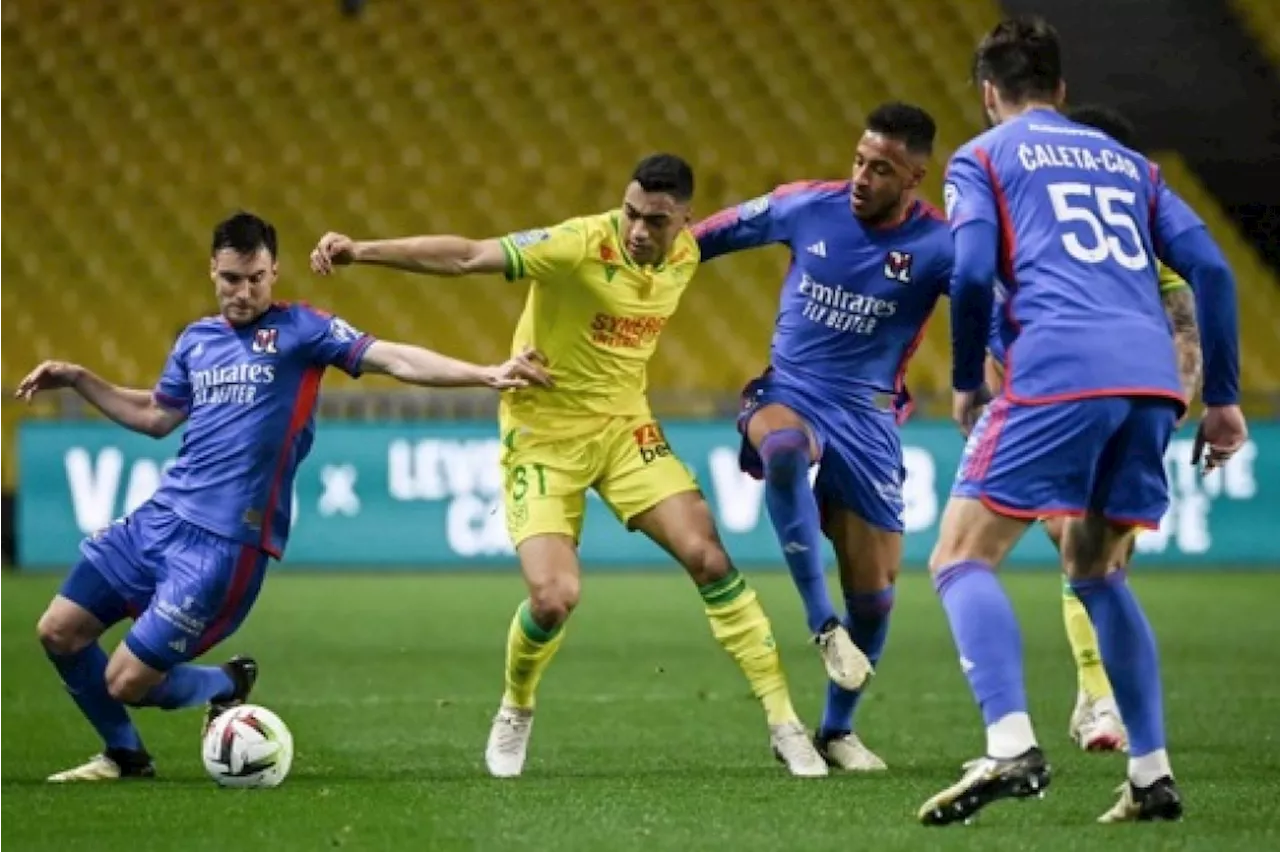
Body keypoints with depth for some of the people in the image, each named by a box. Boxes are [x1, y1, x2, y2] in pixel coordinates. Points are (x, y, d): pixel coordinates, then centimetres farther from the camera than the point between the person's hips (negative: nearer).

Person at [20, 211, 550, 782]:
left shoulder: (300, 329, -3)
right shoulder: (195, 340, 14)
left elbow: (395, 360, -11)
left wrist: (486, 375, -21)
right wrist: (77, 380, 20)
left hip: (225, 541, -6)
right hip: (159, 517, 6)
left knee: (128, 681, -10)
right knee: (59, 630, 2)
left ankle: (226, 687, 22)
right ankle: (124, 756, 22)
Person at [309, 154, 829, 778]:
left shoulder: (684, 257, -5)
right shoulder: (581, 246, -25)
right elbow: (466, 257, -33)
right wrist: (361, 251, -42)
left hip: (624, 426, 5)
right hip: (544, 434, -5)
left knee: (707, 557, -7)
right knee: (554, 598, -17)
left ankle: (782, 722, 4)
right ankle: (514, 714, 17)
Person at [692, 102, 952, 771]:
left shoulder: (937, 246, -11)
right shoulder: (806, 207, -4)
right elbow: (717, 233, 10)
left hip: (866, 419, 0)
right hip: (788, 393, 0)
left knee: (874, 594, 0)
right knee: (784, 450, -39)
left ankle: (837, 731, 24)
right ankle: (822, 624, -30)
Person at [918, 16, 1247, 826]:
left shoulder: (982, 158, 14)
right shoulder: (1126, 162, 28)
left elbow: (972, 272, -2)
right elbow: (1210, 267, 17)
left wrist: (967, 384, 12)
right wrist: (1223, 398, 20)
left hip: (1058, 369, -5)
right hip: (1152, 373, 5)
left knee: (961, 558, -1)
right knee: (1093, 570, 22)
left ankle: (1012, 745, -23)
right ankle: (1152, 772, 13)